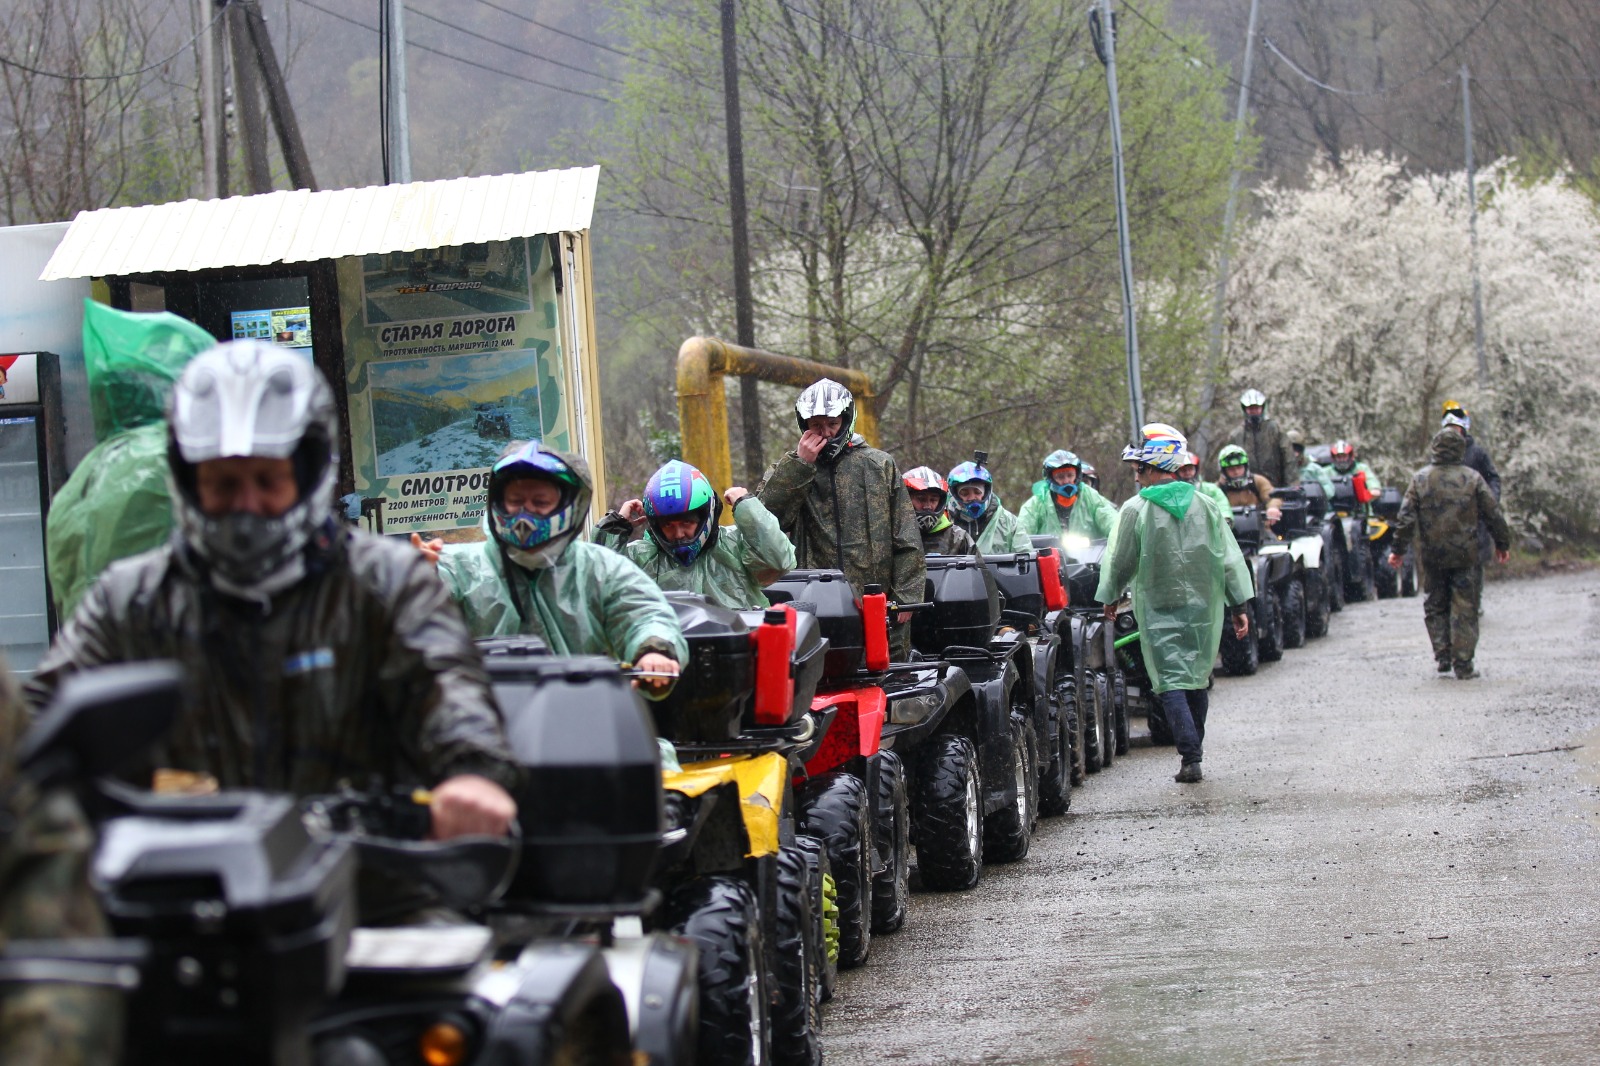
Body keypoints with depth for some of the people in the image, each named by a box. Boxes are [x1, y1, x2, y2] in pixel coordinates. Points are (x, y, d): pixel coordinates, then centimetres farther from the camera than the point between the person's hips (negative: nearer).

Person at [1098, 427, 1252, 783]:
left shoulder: (1135, 510, -8)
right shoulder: (1205, 505, 3)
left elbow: (1119, 561, 0)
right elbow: (1229, 557, 4)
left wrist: (1109, 597, 17)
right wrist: (1239, 605, 9)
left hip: (1159, 610, -4)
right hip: (1204, 606, 4)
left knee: (1171, 681, -4)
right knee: (1197, 678, 14)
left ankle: (1190, 757, -15)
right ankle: (1195, 751, 18)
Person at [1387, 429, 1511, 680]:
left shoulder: (1420, 479, -1)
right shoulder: (1472, 478, -3)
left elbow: (1406, 518, -3)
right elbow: (1494, 514, 2)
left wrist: (1397, 549, 5)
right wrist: (1502, 544, 15)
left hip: (1431, 555, 1)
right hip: (1465, 555, -1)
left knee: (1435, 607, 17)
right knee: (1465, 610, 4)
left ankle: (1443, 655, 9)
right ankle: (1463, 665, 2)